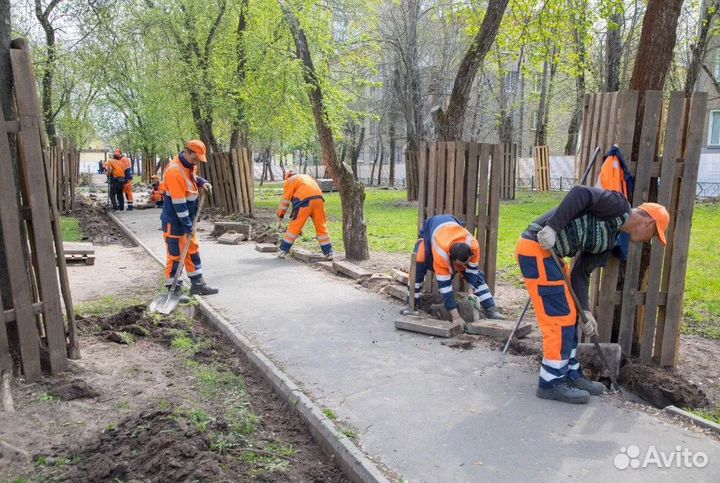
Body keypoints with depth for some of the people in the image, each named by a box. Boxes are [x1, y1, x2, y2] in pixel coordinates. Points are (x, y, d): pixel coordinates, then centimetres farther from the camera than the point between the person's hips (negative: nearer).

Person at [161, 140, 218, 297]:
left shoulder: (190, 165, 2)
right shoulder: (174, 172, -26)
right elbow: (179, 204, -26)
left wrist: (203, 182, 2)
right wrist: (188, 227, -23)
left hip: (187, 218, 9)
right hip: (174, 221, -9)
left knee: (193, 249, 14)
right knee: (175, 254, -1)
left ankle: (197, 284, 23)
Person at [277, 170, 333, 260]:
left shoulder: (290, 181, 16)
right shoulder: (307, 177, 34)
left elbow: (286, 199, 11)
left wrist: (280, 214, 19)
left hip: (305, 201, -5)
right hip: (318, 199, 5)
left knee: (294, 227, 3)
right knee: (322, 227, 10)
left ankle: (283, 251, 9)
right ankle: (329, 253, 9)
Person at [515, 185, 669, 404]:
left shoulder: (611, 239, 20)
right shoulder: (619, 204, -4)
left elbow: (581, 273, 17)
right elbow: (581, 193, -20)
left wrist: (585, 310, 10)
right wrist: (552, 227, -28)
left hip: (549, 253, 10)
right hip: (537, 248, -10)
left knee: (569, 316, 18)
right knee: (560, 318, -4)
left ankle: (570, 374, 31)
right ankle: (551, 383, 9)